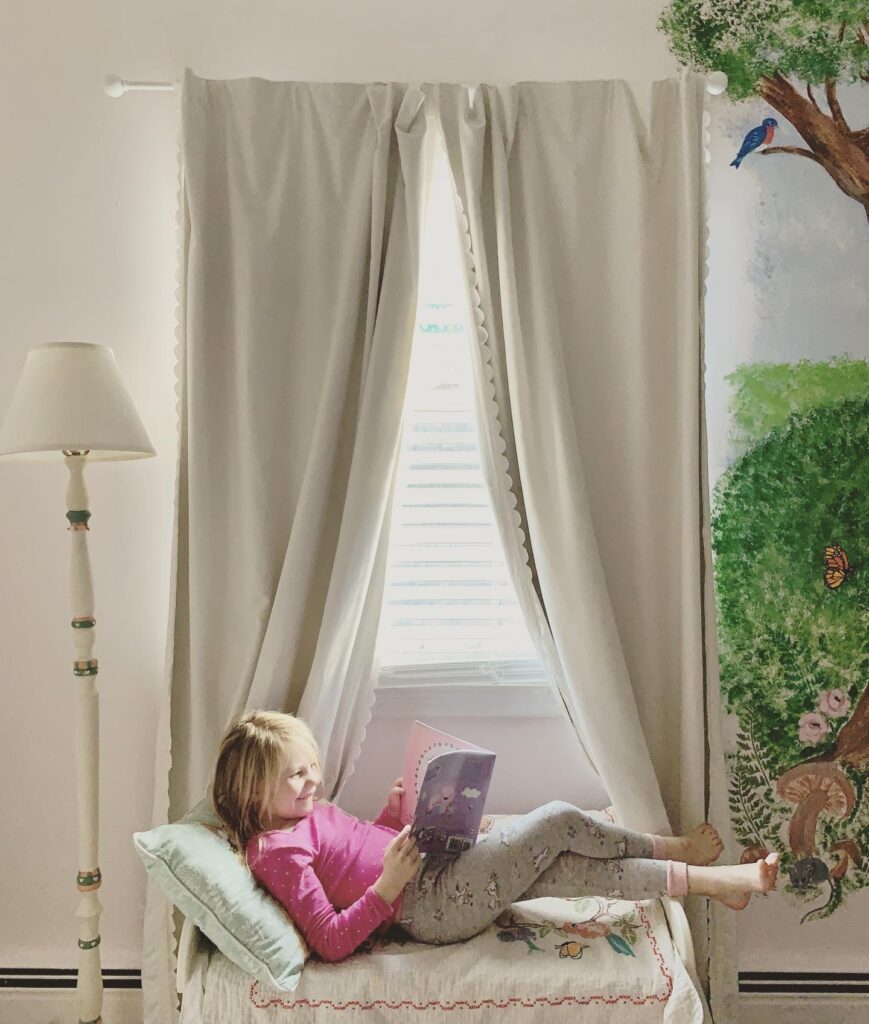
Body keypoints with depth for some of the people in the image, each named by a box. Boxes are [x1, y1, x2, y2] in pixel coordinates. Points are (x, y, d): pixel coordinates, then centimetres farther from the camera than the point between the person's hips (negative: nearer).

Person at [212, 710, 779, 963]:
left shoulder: (307, 813, 13)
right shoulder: (276, 850, -17)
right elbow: (332, 941, -21)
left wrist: (395, 812, 10)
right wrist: (388, 885, -27)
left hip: (436, 867, 10)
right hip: (433, 903, -10)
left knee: (573, 867, 4)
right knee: (559, 820, -11)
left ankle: (713, 881, 15)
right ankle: (672, 848, 11)